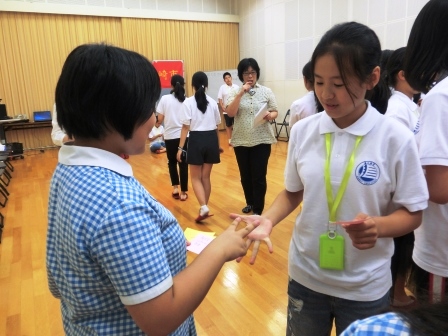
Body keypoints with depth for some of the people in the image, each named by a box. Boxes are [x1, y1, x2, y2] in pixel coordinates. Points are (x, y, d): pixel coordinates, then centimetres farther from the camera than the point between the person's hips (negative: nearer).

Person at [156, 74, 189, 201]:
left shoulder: (165, 99, -4)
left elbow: (160, 119, -4)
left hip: (170, 135, 0)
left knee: (172, 162, 18)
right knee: (183, 163, 7)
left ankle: (175, 188, 13)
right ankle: (183, 192, 11)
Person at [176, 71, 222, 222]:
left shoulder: (188, 102, -6)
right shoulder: (212, 102, 5)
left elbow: (185, 127, -10)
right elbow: (216, 126, 10)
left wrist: (180, 147, -6)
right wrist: (218, 144, 22)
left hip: (196, 139, -4)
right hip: (211, 139, 4)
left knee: (196, 178, 7)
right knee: (206, 177, 13)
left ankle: (203, 208, -8)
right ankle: (204, 208, 20)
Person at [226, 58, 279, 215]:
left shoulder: (266, 91, 2)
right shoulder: (235, 93, 2)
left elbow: (275, 112, 5)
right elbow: (230, 113, -11)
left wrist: (270, 116, -18)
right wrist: (240, 93, -18)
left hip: (262, 140, -1)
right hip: (241, 141, 2)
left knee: (259, 177, 0)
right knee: (245, 176, 14)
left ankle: (258, 210, 13)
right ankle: (250, 203, 35)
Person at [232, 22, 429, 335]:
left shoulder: (396, 138, -15)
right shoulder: (303, 130, -8)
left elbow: (412, 213, -7)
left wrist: (378, 226, -27)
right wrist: (268, 219, -14)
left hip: (365, 287, -2)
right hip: (305, 276, 3)